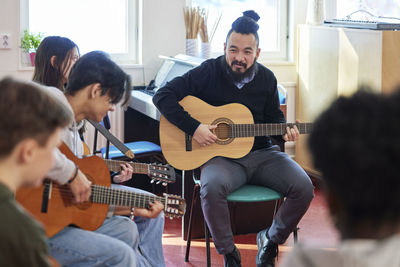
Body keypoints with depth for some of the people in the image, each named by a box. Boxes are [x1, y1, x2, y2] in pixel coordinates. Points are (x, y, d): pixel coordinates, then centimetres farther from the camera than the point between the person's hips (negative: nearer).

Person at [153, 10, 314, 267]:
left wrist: (285, 130, -4)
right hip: (221, 156, -4)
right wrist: (194, 127, -18)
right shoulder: (208, 73, -6)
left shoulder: (266, 78, 6)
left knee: (303, 187, -20)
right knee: (212, 188, -37)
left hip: (262, 153, 4)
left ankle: (271, 239, 7)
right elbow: (163, 96, -10)